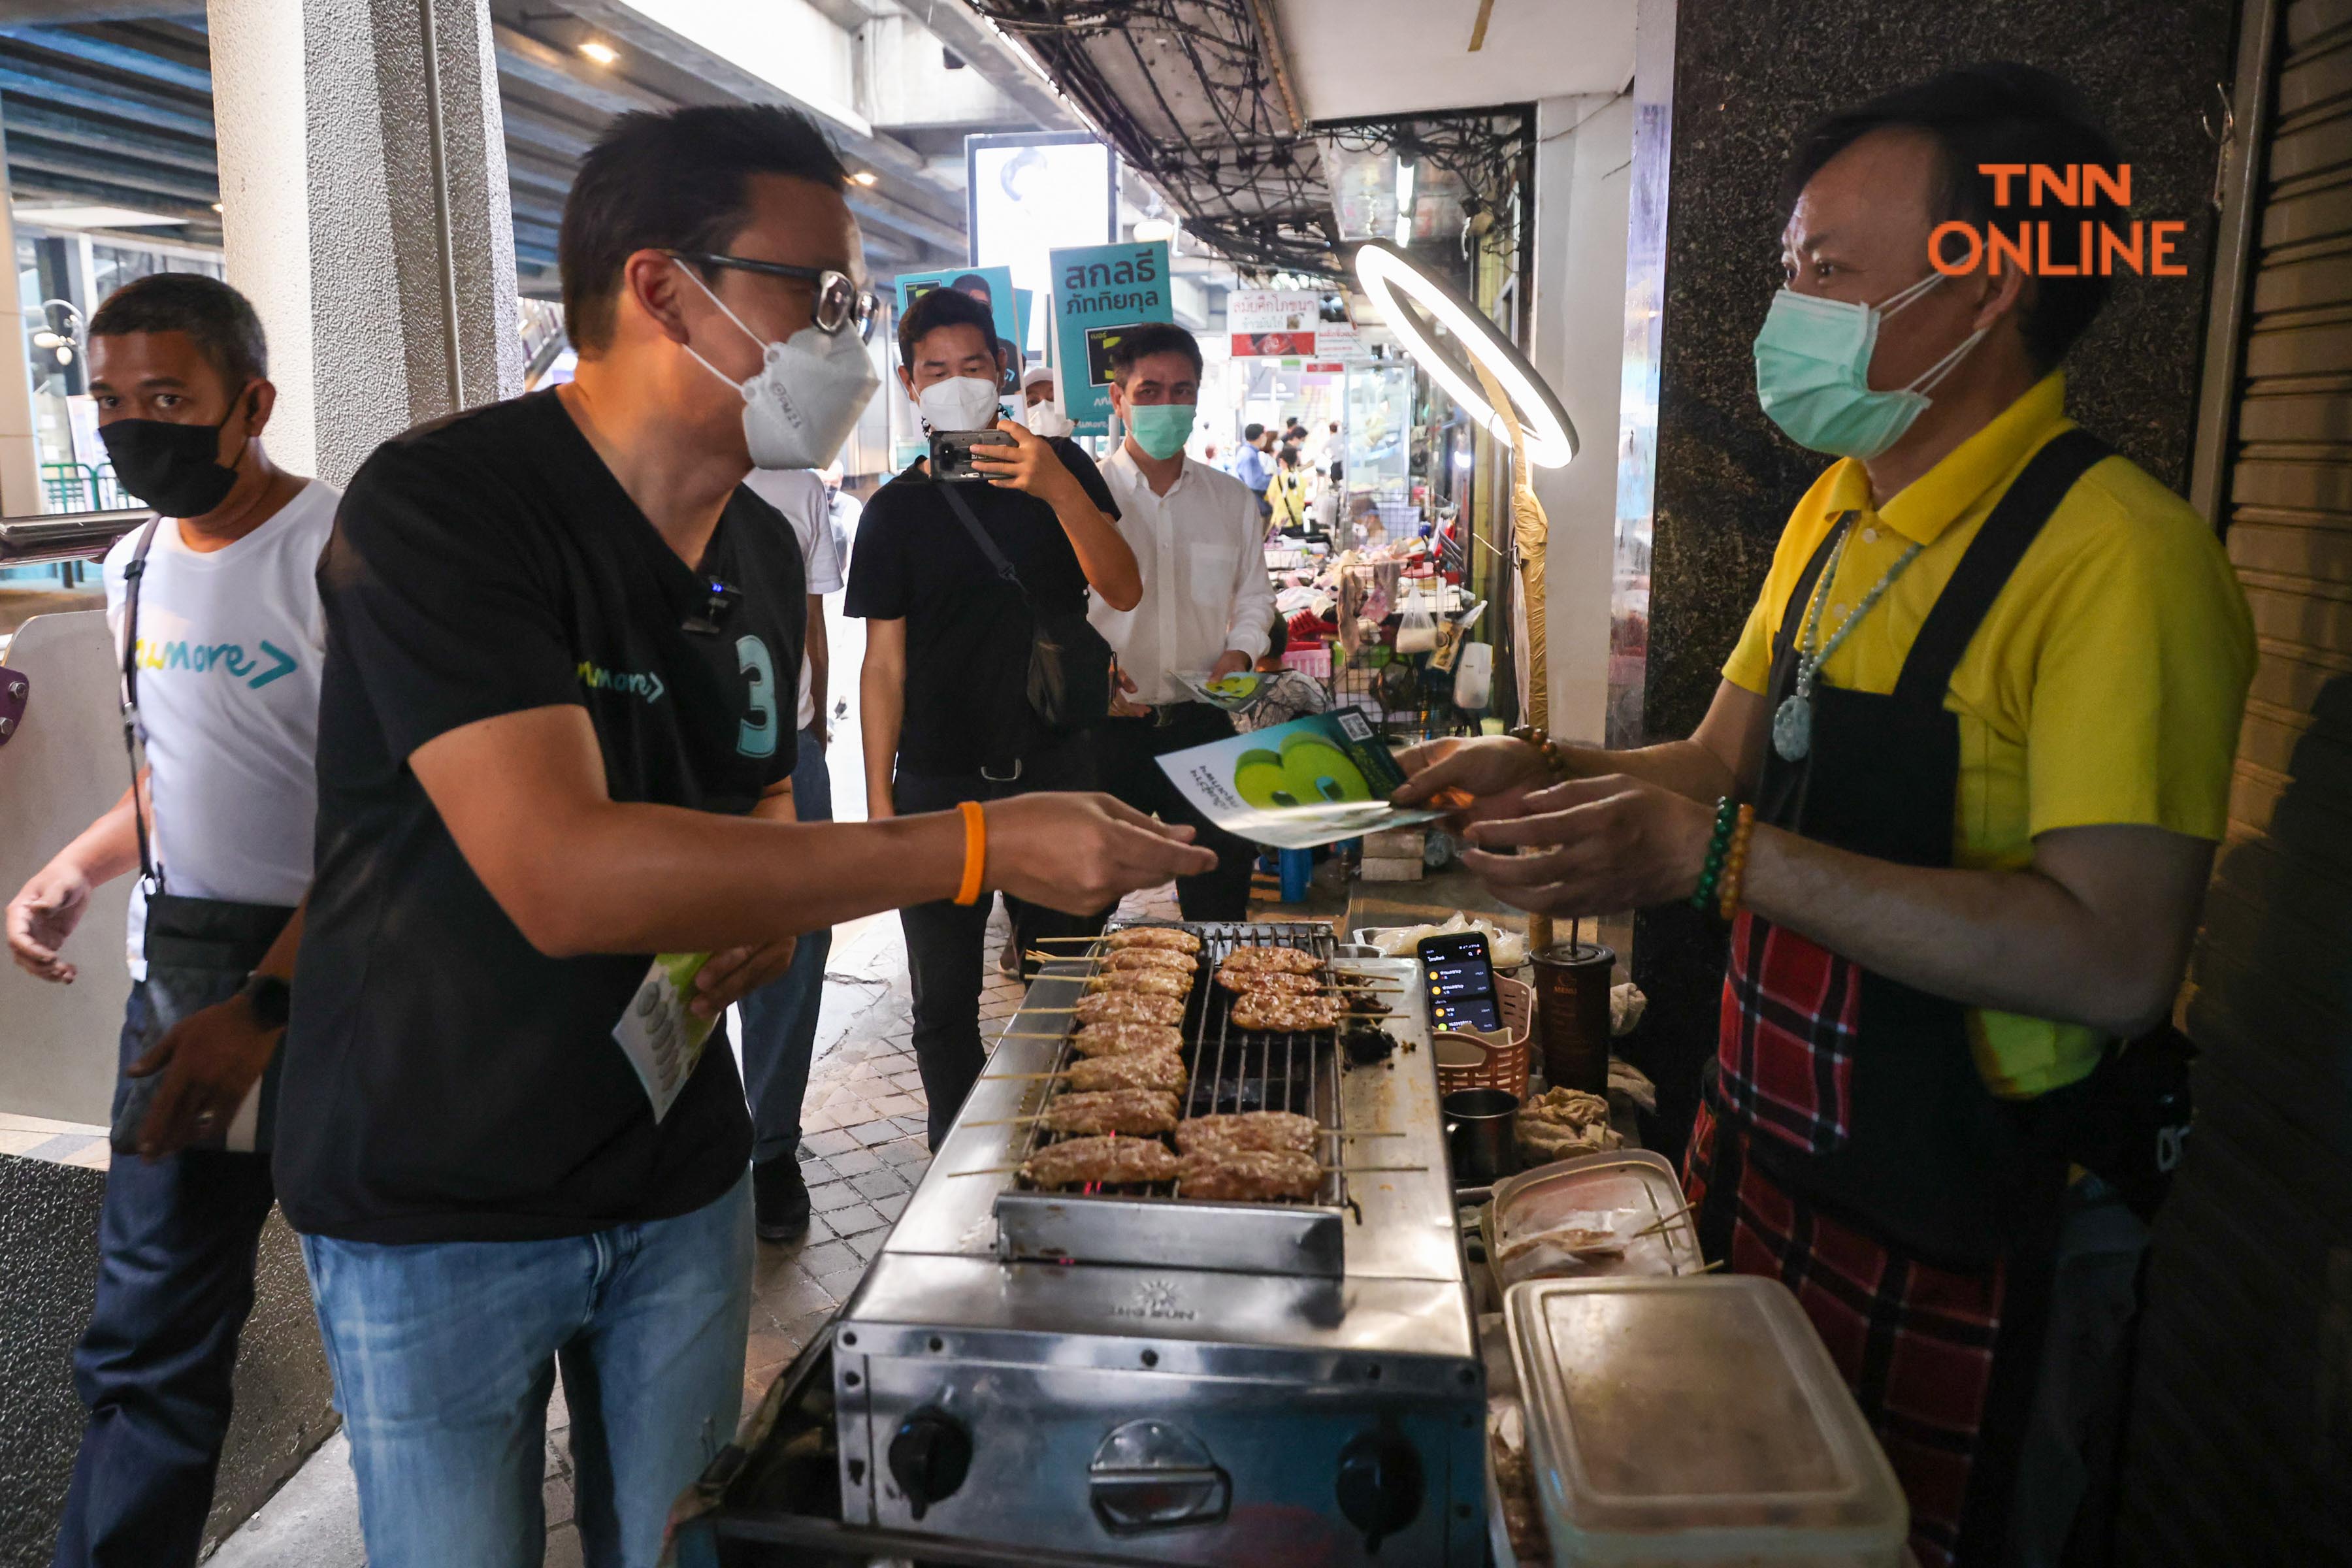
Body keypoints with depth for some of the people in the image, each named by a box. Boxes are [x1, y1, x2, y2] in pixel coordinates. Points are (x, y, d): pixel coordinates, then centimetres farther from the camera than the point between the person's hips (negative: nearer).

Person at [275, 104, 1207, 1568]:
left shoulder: (763, 552, 2)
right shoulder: (438, 503, -21)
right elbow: (562, 874, -32)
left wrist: (773, 904, -7)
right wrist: (983, 846, -33)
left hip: (680, 1170, 6)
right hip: (438, 1208, -5)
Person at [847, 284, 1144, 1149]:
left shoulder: (1058, 465, 4)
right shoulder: (895, 510, 4)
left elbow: (1124, 590, -8)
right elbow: (884, 663, 2)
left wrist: (1058, 489, -23)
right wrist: (879, 800, -3)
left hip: (1052, 772, 0)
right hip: (937, 785, 0)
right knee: (946, 1002, 7)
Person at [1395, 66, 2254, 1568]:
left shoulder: (2118, 556, -22)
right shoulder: (1836, 513, 4)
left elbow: (2115, 959, -28)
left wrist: (1718, 855, -32)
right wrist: (1550, 771, -5)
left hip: (1948, 1246, -7)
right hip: (1758, 1160, 7)